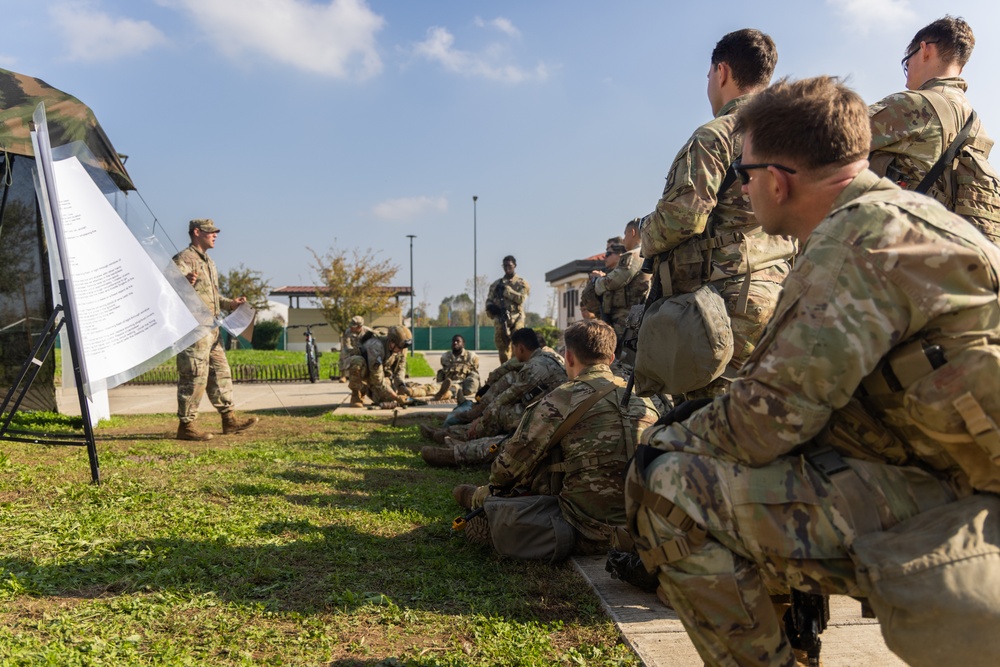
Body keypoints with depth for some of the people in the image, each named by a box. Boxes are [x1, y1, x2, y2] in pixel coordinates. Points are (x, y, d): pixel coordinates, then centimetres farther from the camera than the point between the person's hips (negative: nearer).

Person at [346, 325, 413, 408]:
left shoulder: (401, 347, -16)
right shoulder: (376, 347, -36)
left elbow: (400, 368, -4)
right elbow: (377, 379, -36)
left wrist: (401, 385, -24)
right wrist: (395, 397, -35)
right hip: (361, 373, -5)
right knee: (358, 362, -39)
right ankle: (357, 395, -18)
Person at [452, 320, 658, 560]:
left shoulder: (563, 399, -12)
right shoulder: (644, 401, 6)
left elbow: (511, 464, -4)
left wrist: (496, 485, 20)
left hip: (586, 536, -7)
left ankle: (480, 499, 42)